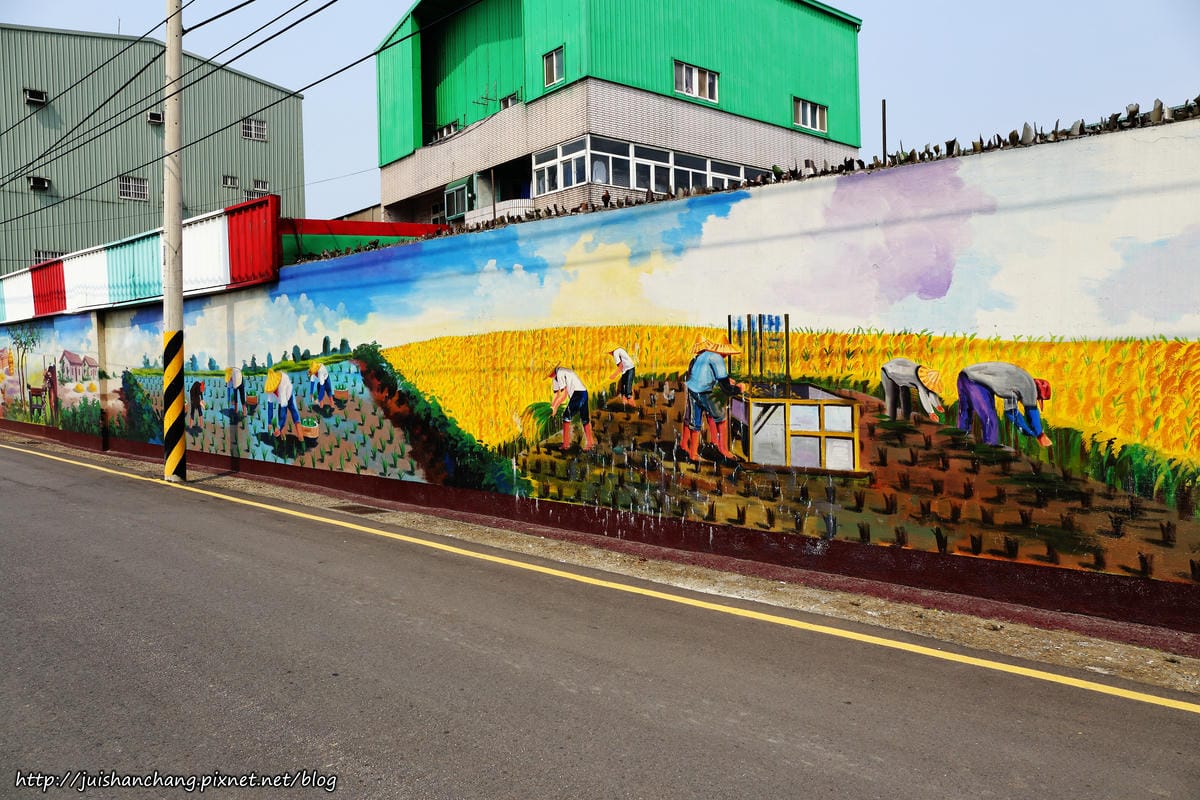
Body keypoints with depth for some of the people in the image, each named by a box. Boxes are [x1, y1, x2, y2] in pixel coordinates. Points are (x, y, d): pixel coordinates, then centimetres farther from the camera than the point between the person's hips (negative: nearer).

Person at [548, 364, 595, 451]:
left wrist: (555, 407, -9)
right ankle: (590, 442, 19)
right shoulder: (555, 377, 15)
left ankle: (566, 443, -2)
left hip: (578, 393, -10)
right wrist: (551, 407, 9)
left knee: (566, 417, -5)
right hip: (584, 393, 10)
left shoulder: (560, 373, -14)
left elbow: (564, 394, -15)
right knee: (585, 419, 13)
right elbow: (556, 394, 19)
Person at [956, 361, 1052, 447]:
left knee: (965, 415, 18)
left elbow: (1011, 411, 31)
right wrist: (1040, 435, 15)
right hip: (973, 380, -10)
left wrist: (1031, 433, 34)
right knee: (990, 418, -9)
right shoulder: (1029, 384, -1)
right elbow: (1032, 411, 2)